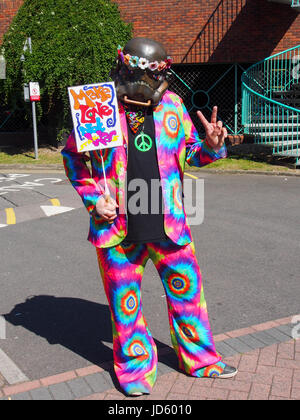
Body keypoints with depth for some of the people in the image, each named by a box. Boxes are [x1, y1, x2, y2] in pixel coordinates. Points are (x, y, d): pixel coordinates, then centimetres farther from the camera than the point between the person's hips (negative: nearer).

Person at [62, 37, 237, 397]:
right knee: (125, 300, 10)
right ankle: (135, 366, 32)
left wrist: (210, 146, -8)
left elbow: (189, 152, 14)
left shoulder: (171, 105, 4)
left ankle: (199, 357, 33)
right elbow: (73, 156, 5)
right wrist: (93, 198, -6)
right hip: (118, 225, -2)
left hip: (168, 222, 2)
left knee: (187, 289, 11)